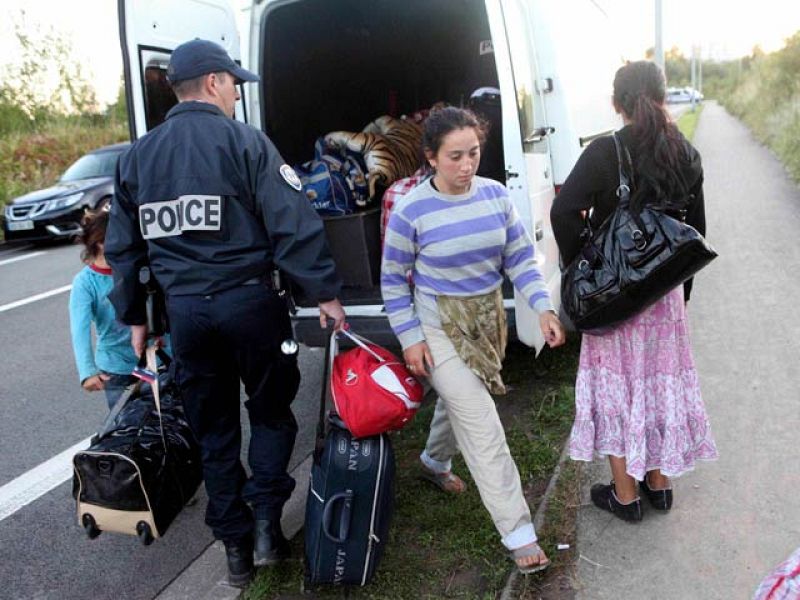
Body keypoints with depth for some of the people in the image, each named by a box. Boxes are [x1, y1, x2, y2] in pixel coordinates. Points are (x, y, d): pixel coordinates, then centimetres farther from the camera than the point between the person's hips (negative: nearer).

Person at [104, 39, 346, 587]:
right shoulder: (245, 141, -6)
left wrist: (133, 316, 23)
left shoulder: (137, 156, 10)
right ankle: (266, 522, 10)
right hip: (247, 299, -4)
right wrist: (325, 292, -6)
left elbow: (122, 247, 14)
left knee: (213, 429, 16)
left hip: (184, 309, 4)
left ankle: (235, 543, 24)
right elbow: (295, 226, -13)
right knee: (271, 412, 17)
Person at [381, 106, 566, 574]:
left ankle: (435, 461, 55)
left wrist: (543, 308, -11)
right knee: (482, 425, -7)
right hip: (439, 325, -5)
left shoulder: (496, 195, -5)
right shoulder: (412, 210, -16)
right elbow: (393, 279, -7)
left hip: (487, 317, 5)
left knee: (461, 400, 24)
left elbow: (520, 258, 1)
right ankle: (519, 534, 2)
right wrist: (410, 337, -10)